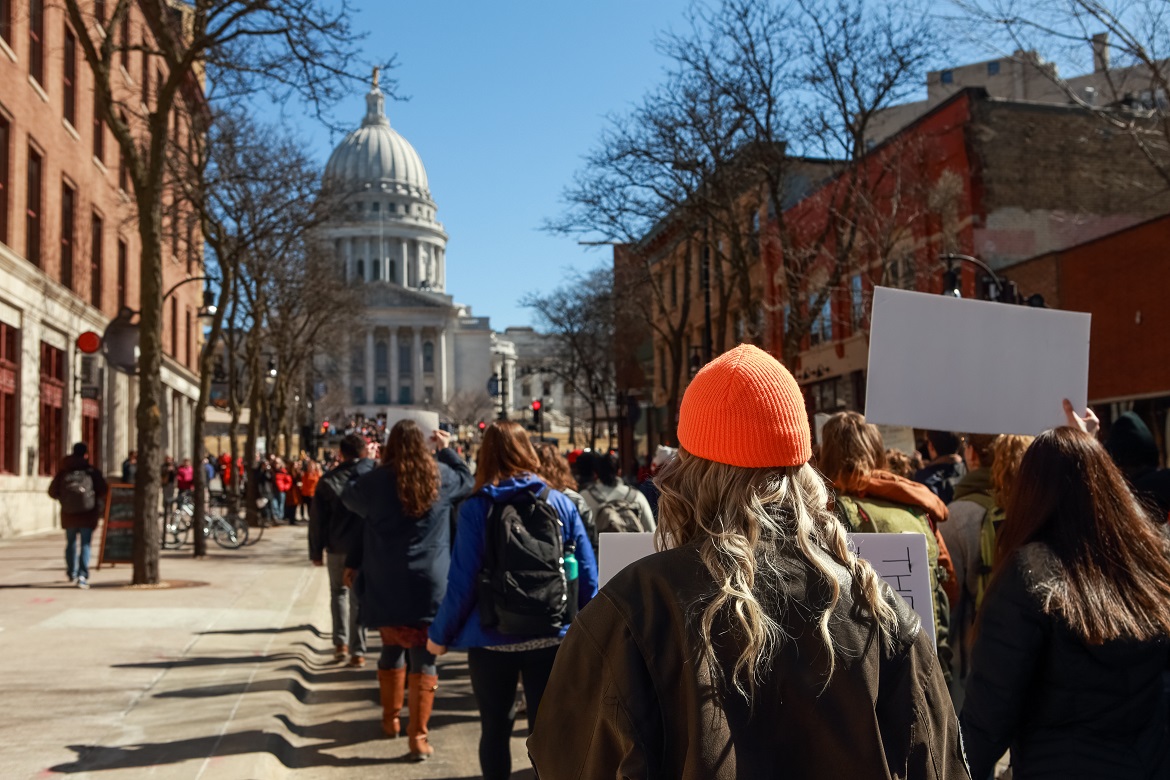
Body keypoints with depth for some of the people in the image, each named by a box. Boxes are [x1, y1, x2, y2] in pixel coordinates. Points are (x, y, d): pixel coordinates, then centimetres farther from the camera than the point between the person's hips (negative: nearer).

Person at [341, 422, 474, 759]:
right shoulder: (441, 477, -2)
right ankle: (418, 735, -1)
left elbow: (349, 498, 15)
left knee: (392, 648, 19)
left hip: (386, 584, 1)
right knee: (424, 657, 0)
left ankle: (390, 719, 32)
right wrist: (447, 449, 24)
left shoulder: (376, 481, -4)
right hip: (429, 583, -1)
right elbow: (468, 480, 19)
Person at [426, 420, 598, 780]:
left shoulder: (476, 508, -9)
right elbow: (588, 576, -3)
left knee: (496, 728, 16)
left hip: (492, 640, -1)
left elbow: (462, 582, -10)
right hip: (551, 638, 2)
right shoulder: (561, 503, -2)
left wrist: (440, 635, 3)